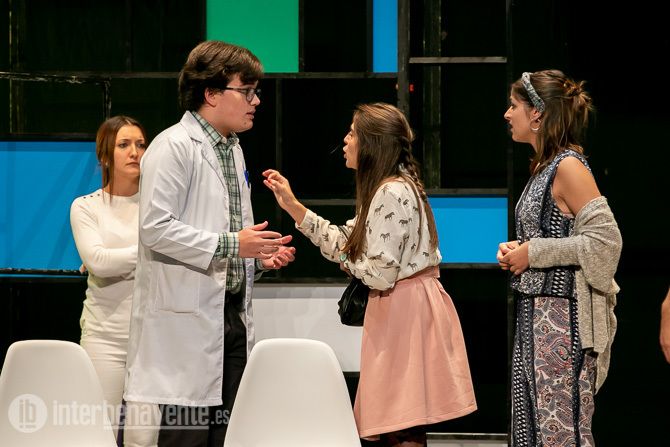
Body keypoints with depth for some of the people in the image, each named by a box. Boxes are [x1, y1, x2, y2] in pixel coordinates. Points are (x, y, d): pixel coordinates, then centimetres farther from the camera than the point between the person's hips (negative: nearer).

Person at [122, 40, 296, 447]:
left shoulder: (233, 149, 19)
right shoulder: (174, 147, -9)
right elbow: (155, 228, -18)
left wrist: (259, 256, 10)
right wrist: (230, 245, -19)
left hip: (232, 317, 9)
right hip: (187, 322, -9)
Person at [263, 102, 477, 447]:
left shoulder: (392, 194, -16)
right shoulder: (389, 189, 17)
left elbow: (380, 275, -20)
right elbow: (344, 244, 19)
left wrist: (347, 260, 0)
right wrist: (292, 206, 17)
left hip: (406, 311, -11)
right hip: (399, 310, 11)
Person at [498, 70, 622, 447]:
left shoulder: (569, 166, -14)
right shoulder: (545, 166, 14)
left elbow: (605, 239, -21)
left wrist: (533, 253, -17)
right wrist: (516, 250, 7)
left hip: (562, 315, -10)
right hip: (537, 312, 10)